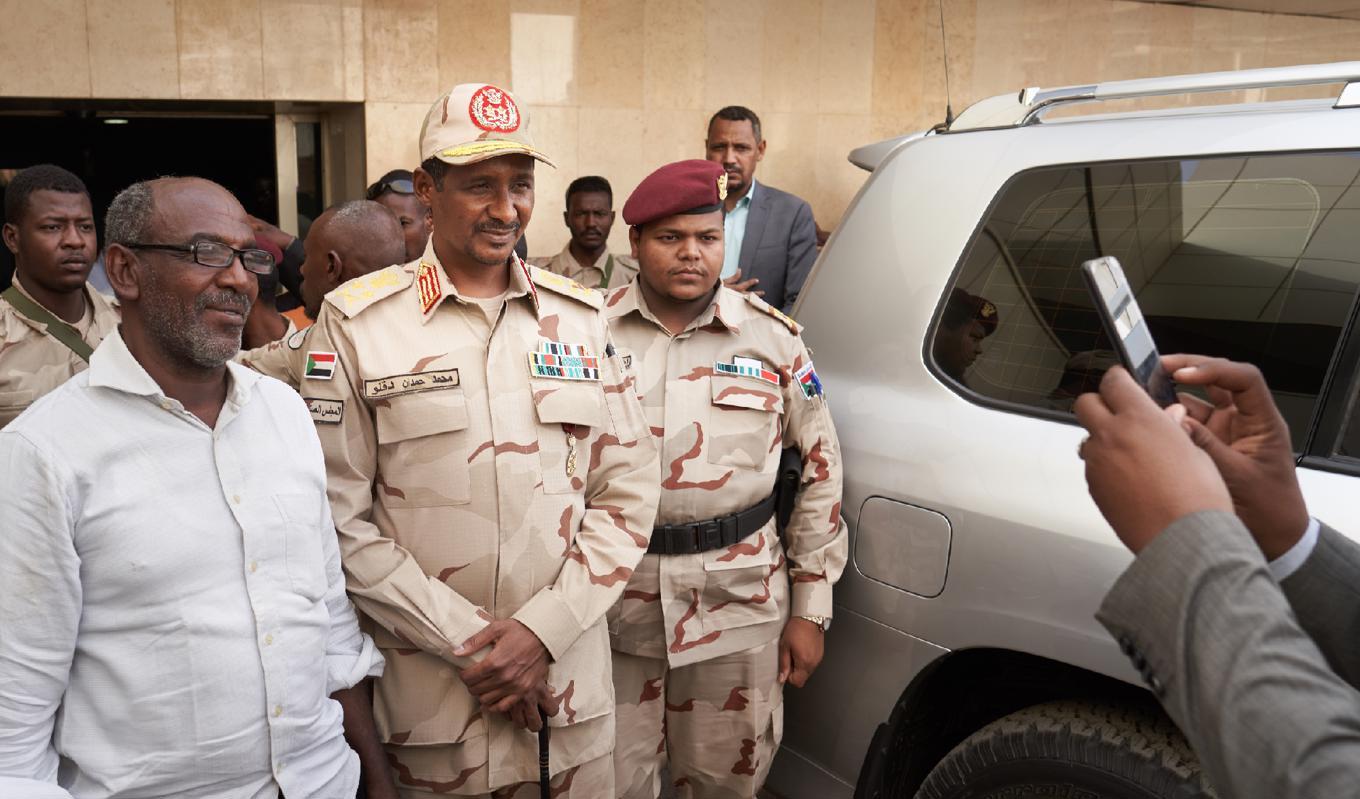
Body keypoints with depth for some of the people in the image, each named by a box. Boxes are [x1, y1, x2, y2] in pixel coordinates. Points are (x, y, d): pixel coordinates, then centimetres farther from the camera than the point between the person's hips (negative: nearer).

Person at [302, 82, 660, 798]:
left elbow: (628, 491, 2)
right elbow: (340, 518, -8)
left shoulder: (580, 316, 4)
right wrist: (469, 641, -12)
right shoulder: (356, 321, -5)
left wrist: (541, 629, -9)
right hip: (427, 695, -2)